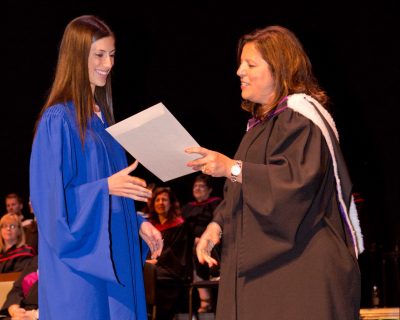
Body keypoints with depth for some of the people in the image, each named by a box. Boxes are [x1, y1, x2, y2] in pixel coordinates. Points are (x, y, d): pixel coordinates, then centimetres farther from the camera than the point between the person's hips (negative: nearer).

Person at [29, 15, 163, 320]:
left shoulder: (102, 116, 14)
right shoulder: (58, 120, -11)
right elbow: (51, 197, -15)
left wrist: (139, 224, 7)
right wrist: (105, 187, -24)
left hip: (112, 255, 8)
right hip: (79, 260, -8)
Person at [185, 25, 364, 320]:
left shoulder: (300, 116, -10)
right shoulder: (263, 121, 19)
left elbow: (298, 180, -24)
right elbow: (242, 192, 22)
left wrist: (231, 168, -25)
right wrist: (218, 224, 6)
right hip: (264, 262, 9)